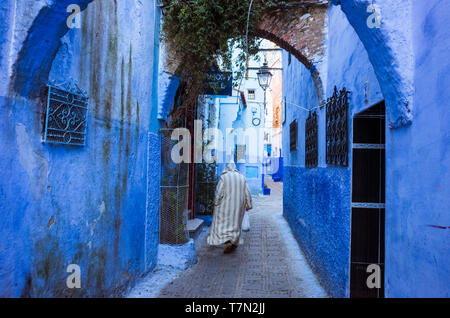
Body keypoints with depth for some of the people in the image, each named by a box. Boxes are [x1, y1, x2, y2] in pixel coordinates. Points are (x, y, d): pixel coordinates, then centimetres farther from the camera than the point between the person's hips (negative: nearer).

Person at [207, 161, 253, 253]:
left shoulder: (224, 177, -8)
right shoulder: (242, 177, 4)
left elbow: (219, 192, -12)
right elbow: (247, 193, 3)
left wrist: (216, 204, -1)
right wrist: (248, 204, 10)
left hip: (226, 204, -4)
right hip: (238, 206, 4)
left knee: (223, 222, 2)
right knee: (235, 222, 16)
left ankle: (227, 241, -17)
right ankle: (234, 243, 20)